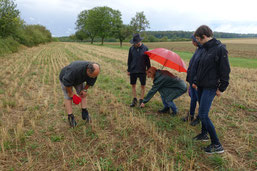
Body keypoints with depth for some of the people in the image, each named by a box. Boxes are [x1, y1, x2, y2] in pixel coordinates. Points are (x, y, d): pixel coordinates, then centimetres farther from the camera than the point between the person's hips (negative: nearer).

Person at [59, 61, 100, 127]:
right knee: (68, 97, -8)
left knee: (83, 94, -1)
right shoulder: (75, 69, -47)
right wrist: (71, 94, -23)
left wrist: (85, 90, -8)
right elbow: (67, 82, -33)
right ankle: (70, 117, -3)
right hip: (66, 78, -5)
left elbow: (91, 81, -8)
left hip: (79, 79, 5)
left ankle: (84, 112, 6)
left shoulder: (93, 70, -30)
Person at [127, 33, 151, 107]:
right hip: (133, 70, 2)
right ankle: (134, 100, 24)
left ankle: (141, 100, 20)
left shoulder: (145, 48, -5)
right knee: (133, 85, 9)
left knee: (143, 86, 5)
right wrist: (128, 70, 7)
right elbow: (129, 60, 7)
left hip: (142, 71, -2)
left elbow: (148, 60, 2)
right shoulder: (131, 48, 0)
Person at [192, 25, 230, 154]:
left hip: (210, 87, -8)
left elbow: (225, 70, -14)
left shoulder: (220, 49, -15)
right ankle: (204, 134, 37)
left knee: (203, 114, -9)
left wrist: (221, 88, -13)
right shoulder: (205, 49, 9)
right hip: (201, 85, 8)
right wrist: (195, 81, 15)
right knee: (202, 112, 18)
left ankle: (217, 145, 3)